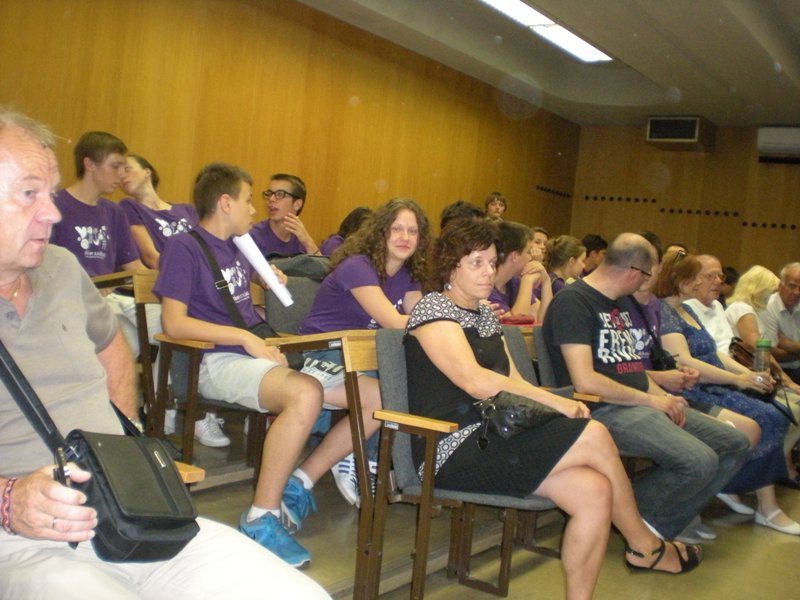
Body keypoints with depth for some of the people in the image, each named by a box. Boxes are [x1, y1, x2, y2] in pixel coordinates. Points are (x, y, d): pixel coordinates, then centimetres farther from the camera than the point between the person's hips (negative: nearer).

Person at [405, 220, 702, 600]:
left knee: (595, 490, -15)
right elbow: (474, 381, -19)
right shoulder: (433, 307, -6)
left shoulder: (485, 314, 20)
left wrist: (560, 404, -7)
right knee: (595, 435, -16)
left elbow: (512, 382, 14)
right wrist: (553, 400, -17)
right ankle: (643, 546, 6)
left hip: (492, 438, 8)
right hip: (454, 451, -8)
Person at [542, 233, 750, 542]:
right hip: (604, 410, -10)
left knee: (736, 445, 3)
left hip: (641, 405, 10)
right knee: (698, 461, -27)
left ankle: (664, 525, 6)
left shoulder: (620, 304, 18)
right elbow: (585, 381, -21)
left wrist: (665, 397, 2)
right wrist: (653, 401, -13)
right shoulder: (572, 301, -13)